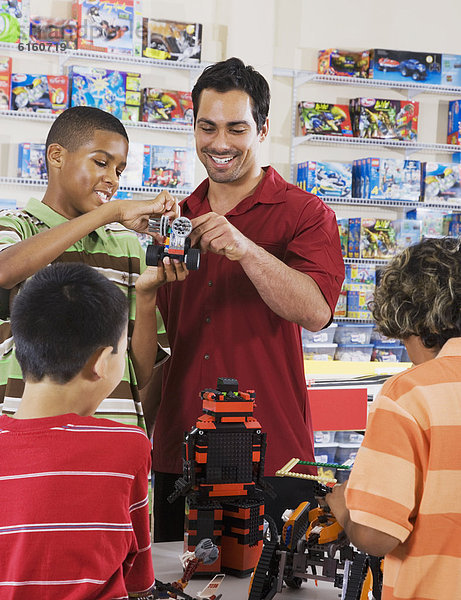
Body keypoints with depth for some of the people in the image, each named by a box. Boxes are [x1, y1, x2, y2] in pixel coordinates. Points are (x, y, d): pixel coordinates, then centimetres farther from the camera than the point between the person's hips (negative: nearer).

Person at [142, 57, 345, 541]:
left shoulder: (305, 214, -1)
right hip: (177, 455, 5)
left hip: (271, 456, -4)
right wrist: (145, 422, 13)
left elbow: (316, 311, -18)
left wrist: (245, 250, -29)